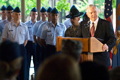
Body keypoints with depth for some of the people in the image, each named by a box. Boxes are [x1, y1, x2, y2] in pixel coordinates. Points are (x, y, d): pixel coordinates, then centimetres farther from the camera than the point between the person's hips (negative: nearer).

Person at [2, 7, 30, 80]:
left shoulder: (24, 26, 4)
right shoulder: (8, 26, -1)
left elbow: (26, 39, 12)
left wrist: (23, 46, 1)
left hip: (21, 48, 2)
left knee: (23, 67, 3)